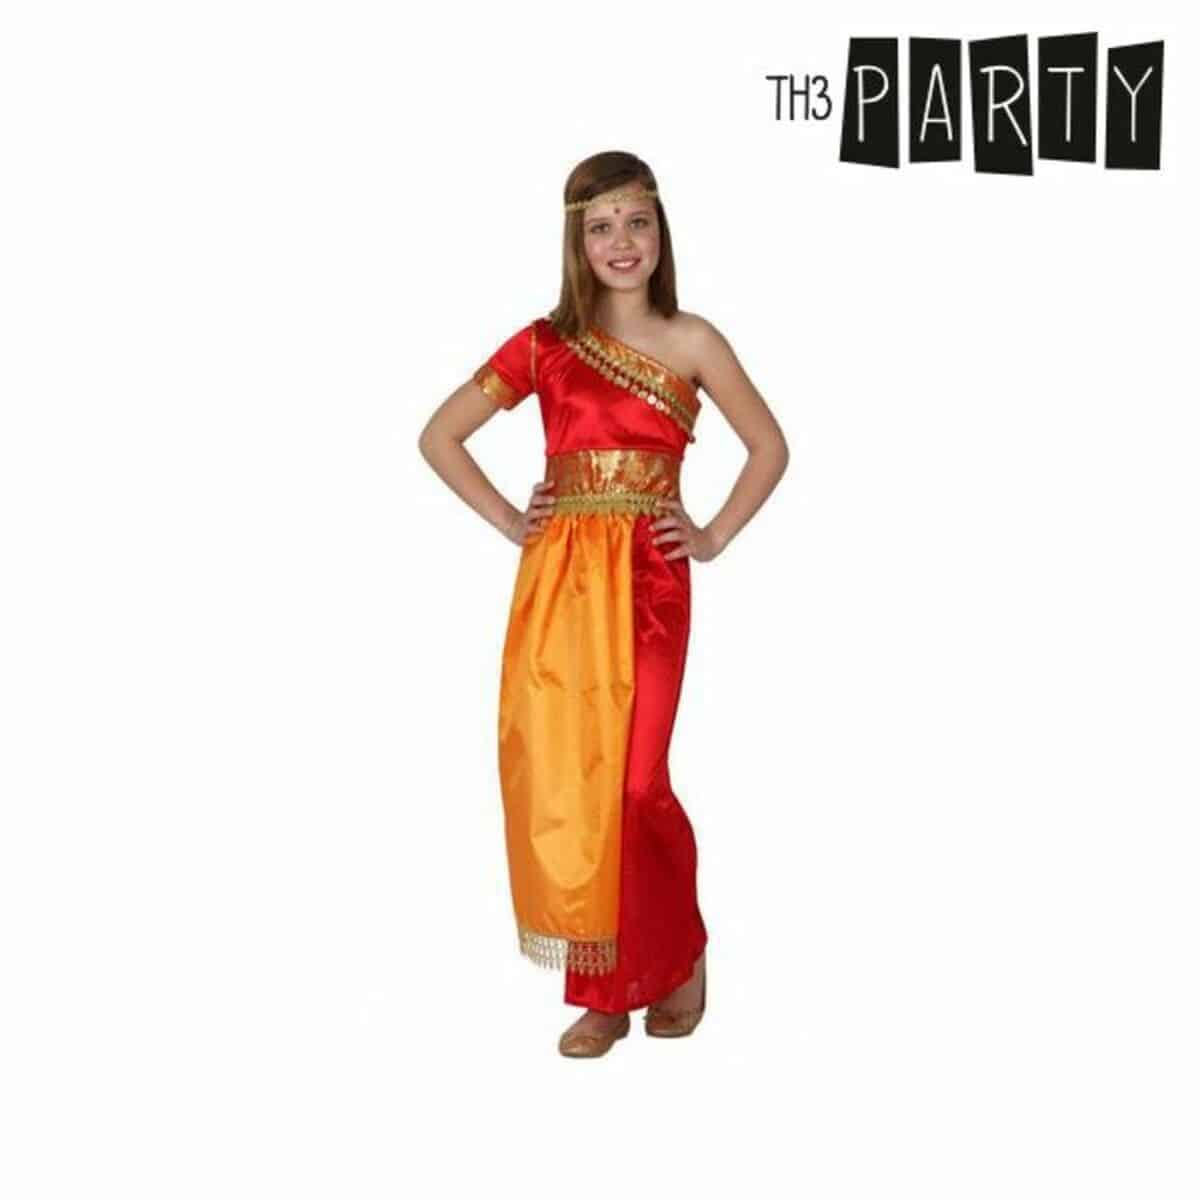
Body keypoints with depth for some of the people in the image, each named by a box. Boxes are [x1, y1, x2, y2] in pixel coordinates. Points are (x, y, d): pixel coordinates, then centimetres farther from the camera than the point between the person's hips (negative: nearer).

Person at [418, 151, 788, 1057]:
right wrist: (509, 522, 2)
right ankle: (603, 991, 15)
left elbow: (770, 448, 12)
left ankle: (677, 957, 19)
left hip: (648, 583, -2)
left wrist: (714, 537, 4)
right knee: (561, 780, 1)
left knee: (634, 782, -7)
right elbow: (440, 437, 9)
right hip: (559, 583, 2)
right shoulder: (544, 344, 5)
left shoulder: (690, 342, 3)